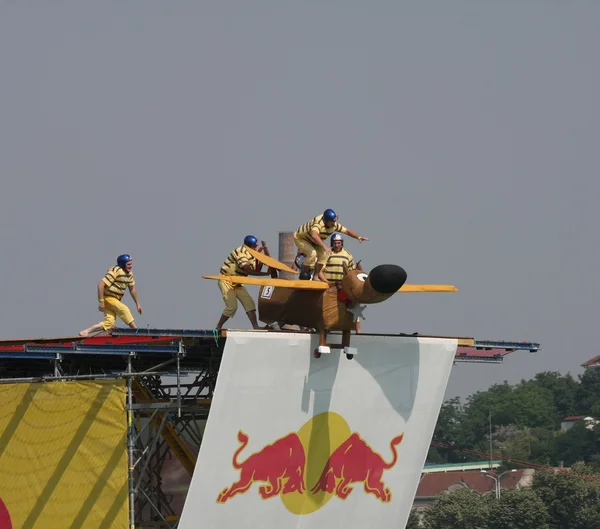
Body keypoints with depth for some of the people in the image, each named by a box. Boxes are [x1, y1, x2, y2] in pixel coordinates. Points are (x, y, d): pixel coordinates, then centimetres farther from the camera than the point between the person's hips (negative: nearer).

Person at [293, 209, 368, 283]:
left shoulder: (334, 225, -15)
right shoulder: (318, 223, -41)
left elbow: (347, 231, -4)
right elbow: (314, 235, -60)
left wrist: (359, 237, -15)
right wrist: (324, 246, -65)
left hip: (312, 241, 8)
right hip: (300, 238, -8)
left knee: (324, 253, -9)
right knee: (312, 253, -29)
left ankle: (316, 276, 1)